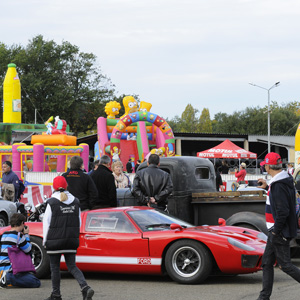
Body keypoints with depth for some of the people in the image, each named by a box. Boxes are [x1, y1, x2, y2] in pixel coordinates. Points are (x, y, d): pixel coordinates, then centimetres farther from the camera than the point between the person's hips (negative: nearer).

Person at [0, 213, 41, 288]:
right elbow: (28, 250, -3)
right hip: (10, 270, -9)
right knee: (37, 283, -12)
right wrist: (26, 235, 6)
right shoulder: (18, 235, -11)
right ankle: (9, 278, -19)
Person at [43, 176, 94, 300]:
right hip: (72, 240, 4)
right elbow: (79, 222, 11)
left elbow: (46, 223, -9)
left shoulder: (52, 202, -10)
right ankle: (85, 287, -13)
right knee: (72, 266, 8)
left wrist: (45, 240, -1)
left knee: (55, 267, 7)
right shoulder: (75, 201, 5)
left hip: (55, 239, -4)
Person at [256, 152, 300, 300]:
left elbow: (283, 212, -26)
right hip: (275, 232, 10)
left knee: (285, 265, -3)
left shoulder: (278, 186, -22)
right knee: (266, 263, 13)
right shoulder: (285, 180, 8)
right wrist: (268, 187, 26)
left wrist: (276, 231, -18)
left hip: (279, 233, -10)